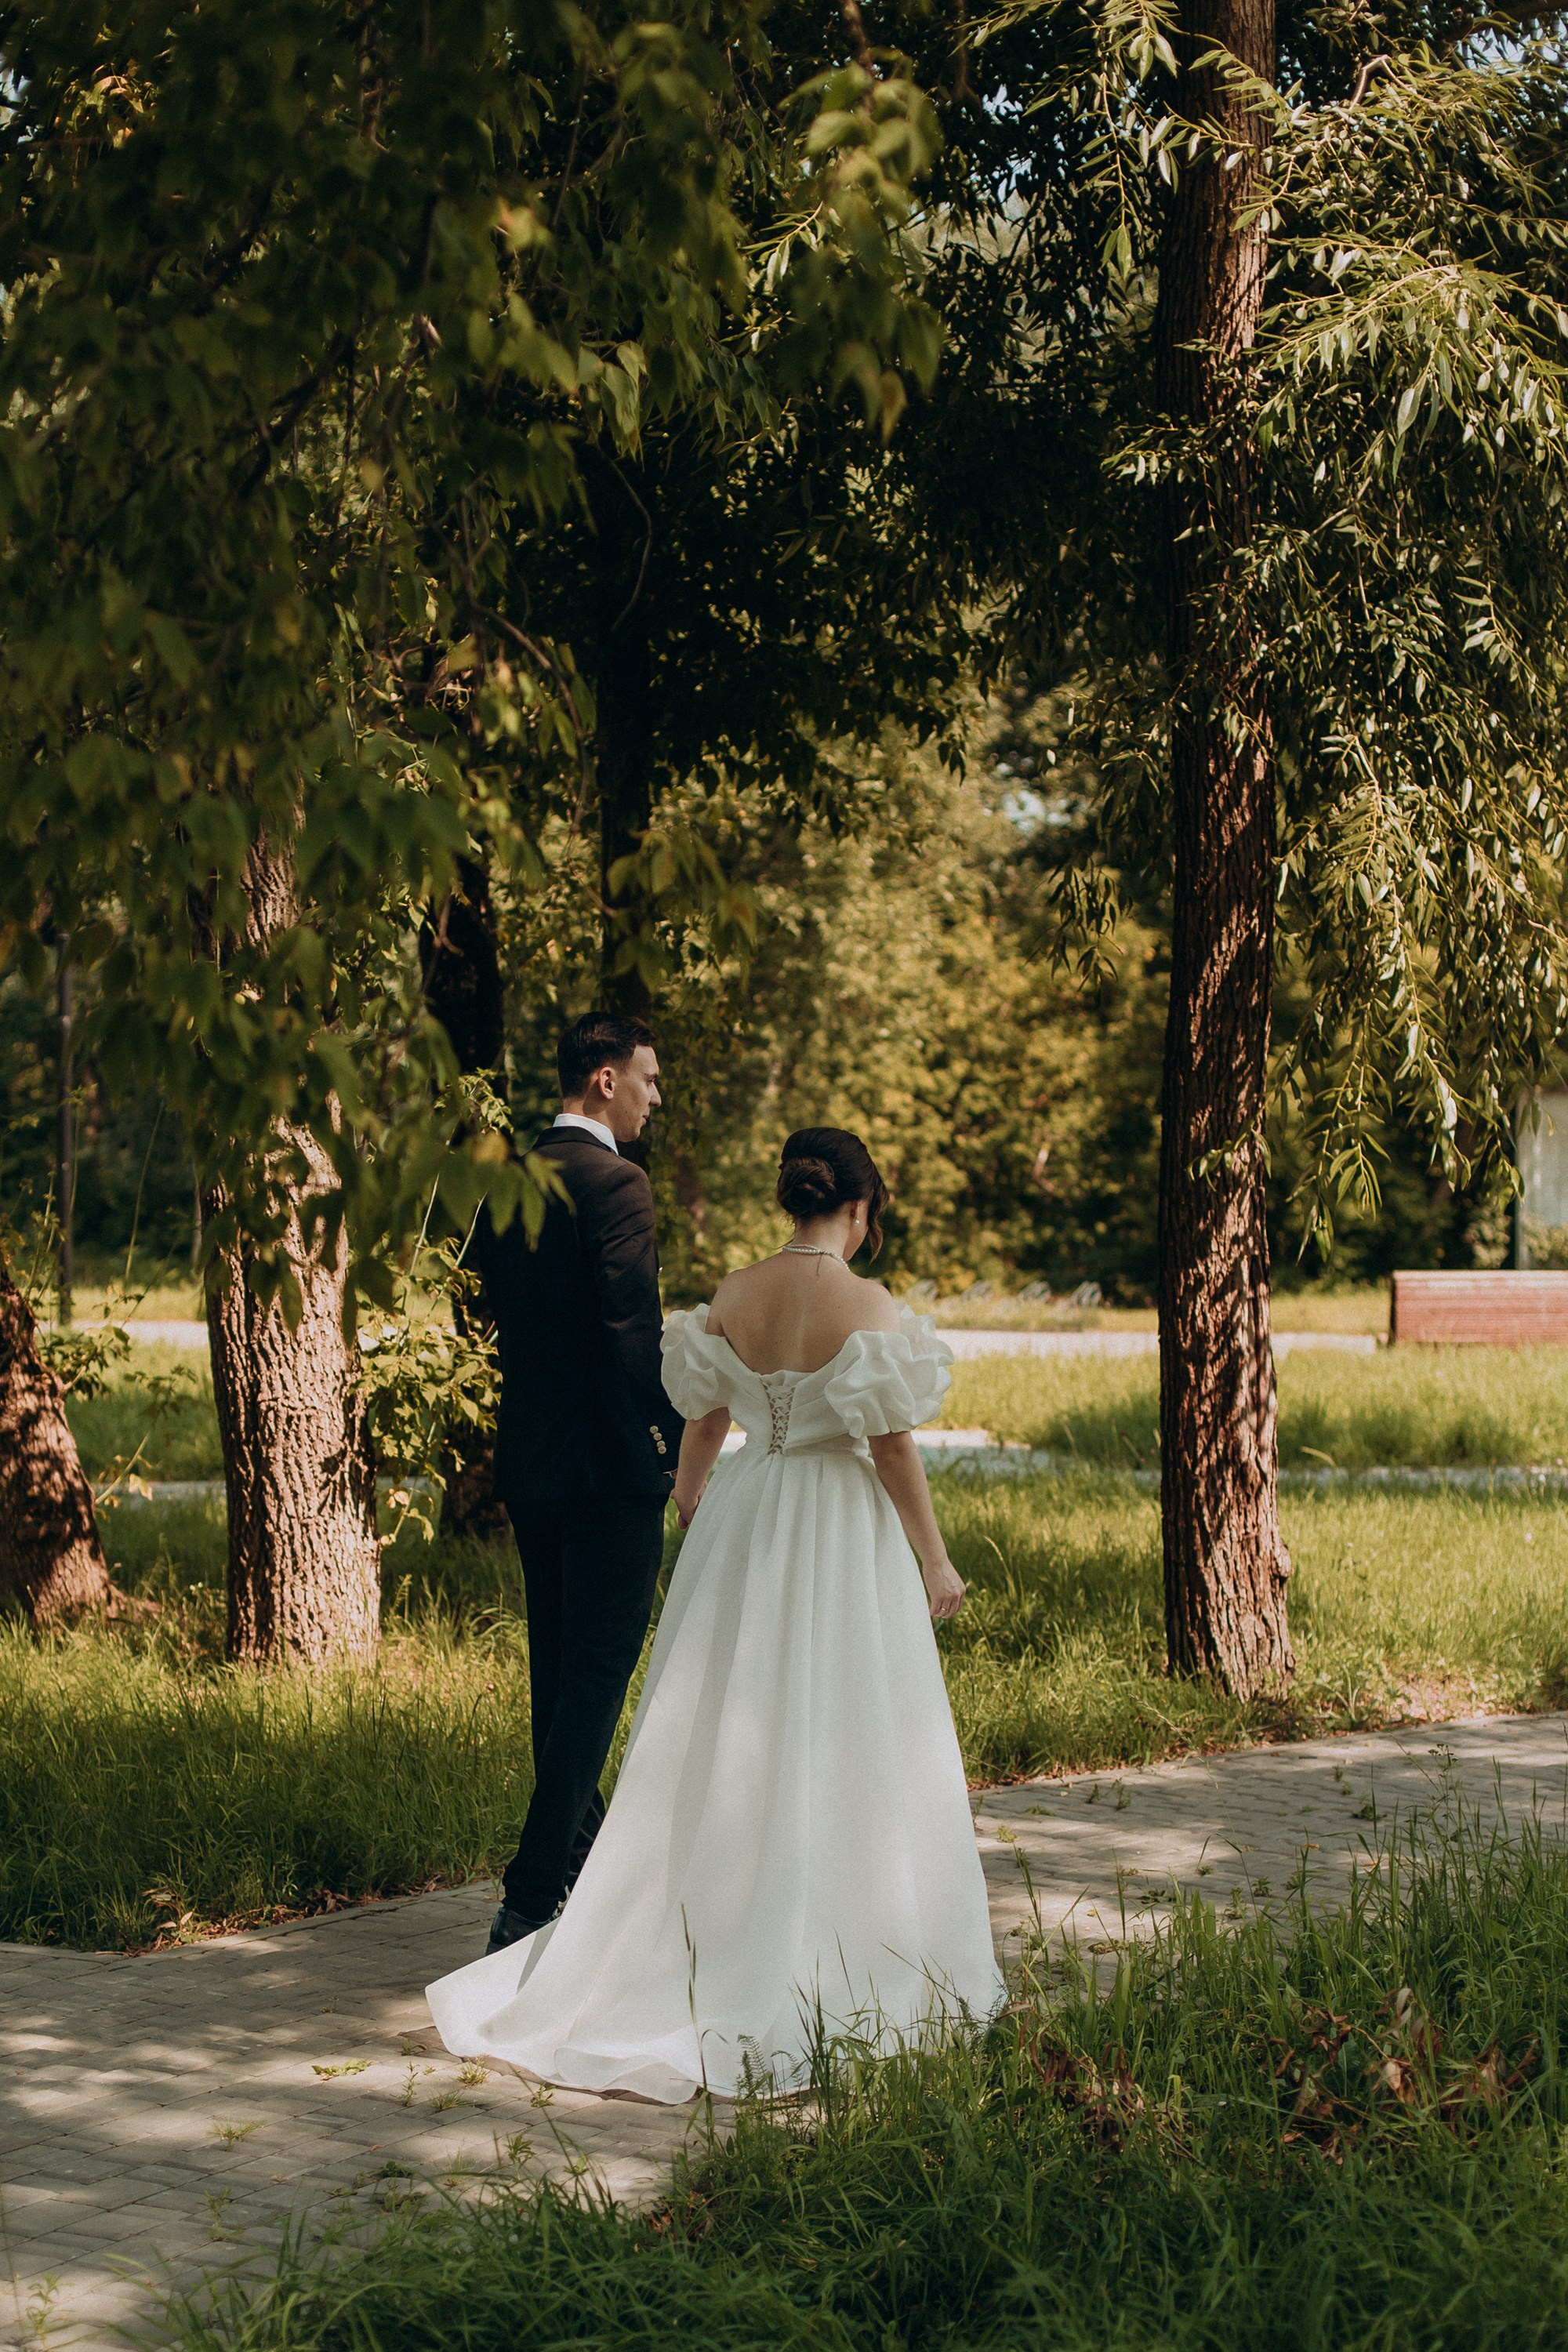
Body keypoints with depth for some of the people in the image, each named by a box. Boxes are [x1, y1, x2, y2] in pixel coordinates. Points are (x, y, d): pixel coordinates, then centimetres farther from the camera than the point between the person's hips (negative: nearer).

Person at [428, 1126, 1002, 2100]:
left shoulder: (733, 1298, 0)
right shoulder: (867, 1306, -15)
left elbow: (703, 1417, 11)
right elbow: (892, 1443, -15)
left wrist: (690, 1506, 32)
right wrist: (937, 1560, -4)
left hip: (746, 1534, 5)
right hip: (843, 1538, -5)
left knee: (730, 1741, 13)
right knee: (843, 1753, 4)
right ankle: (839, 1971, 9)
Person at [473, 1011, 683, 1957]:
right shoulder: (616, 1185, -15)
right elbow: (633, 1335, -19)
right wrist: (672, 1441, -9)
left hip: (530, 1461, 8)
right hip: (610, 1466, -8)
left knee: (559, 1671, 19)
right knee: (596, 1675, -5)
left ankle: (583, 1859, 33)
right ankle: (533, 1898, -10)